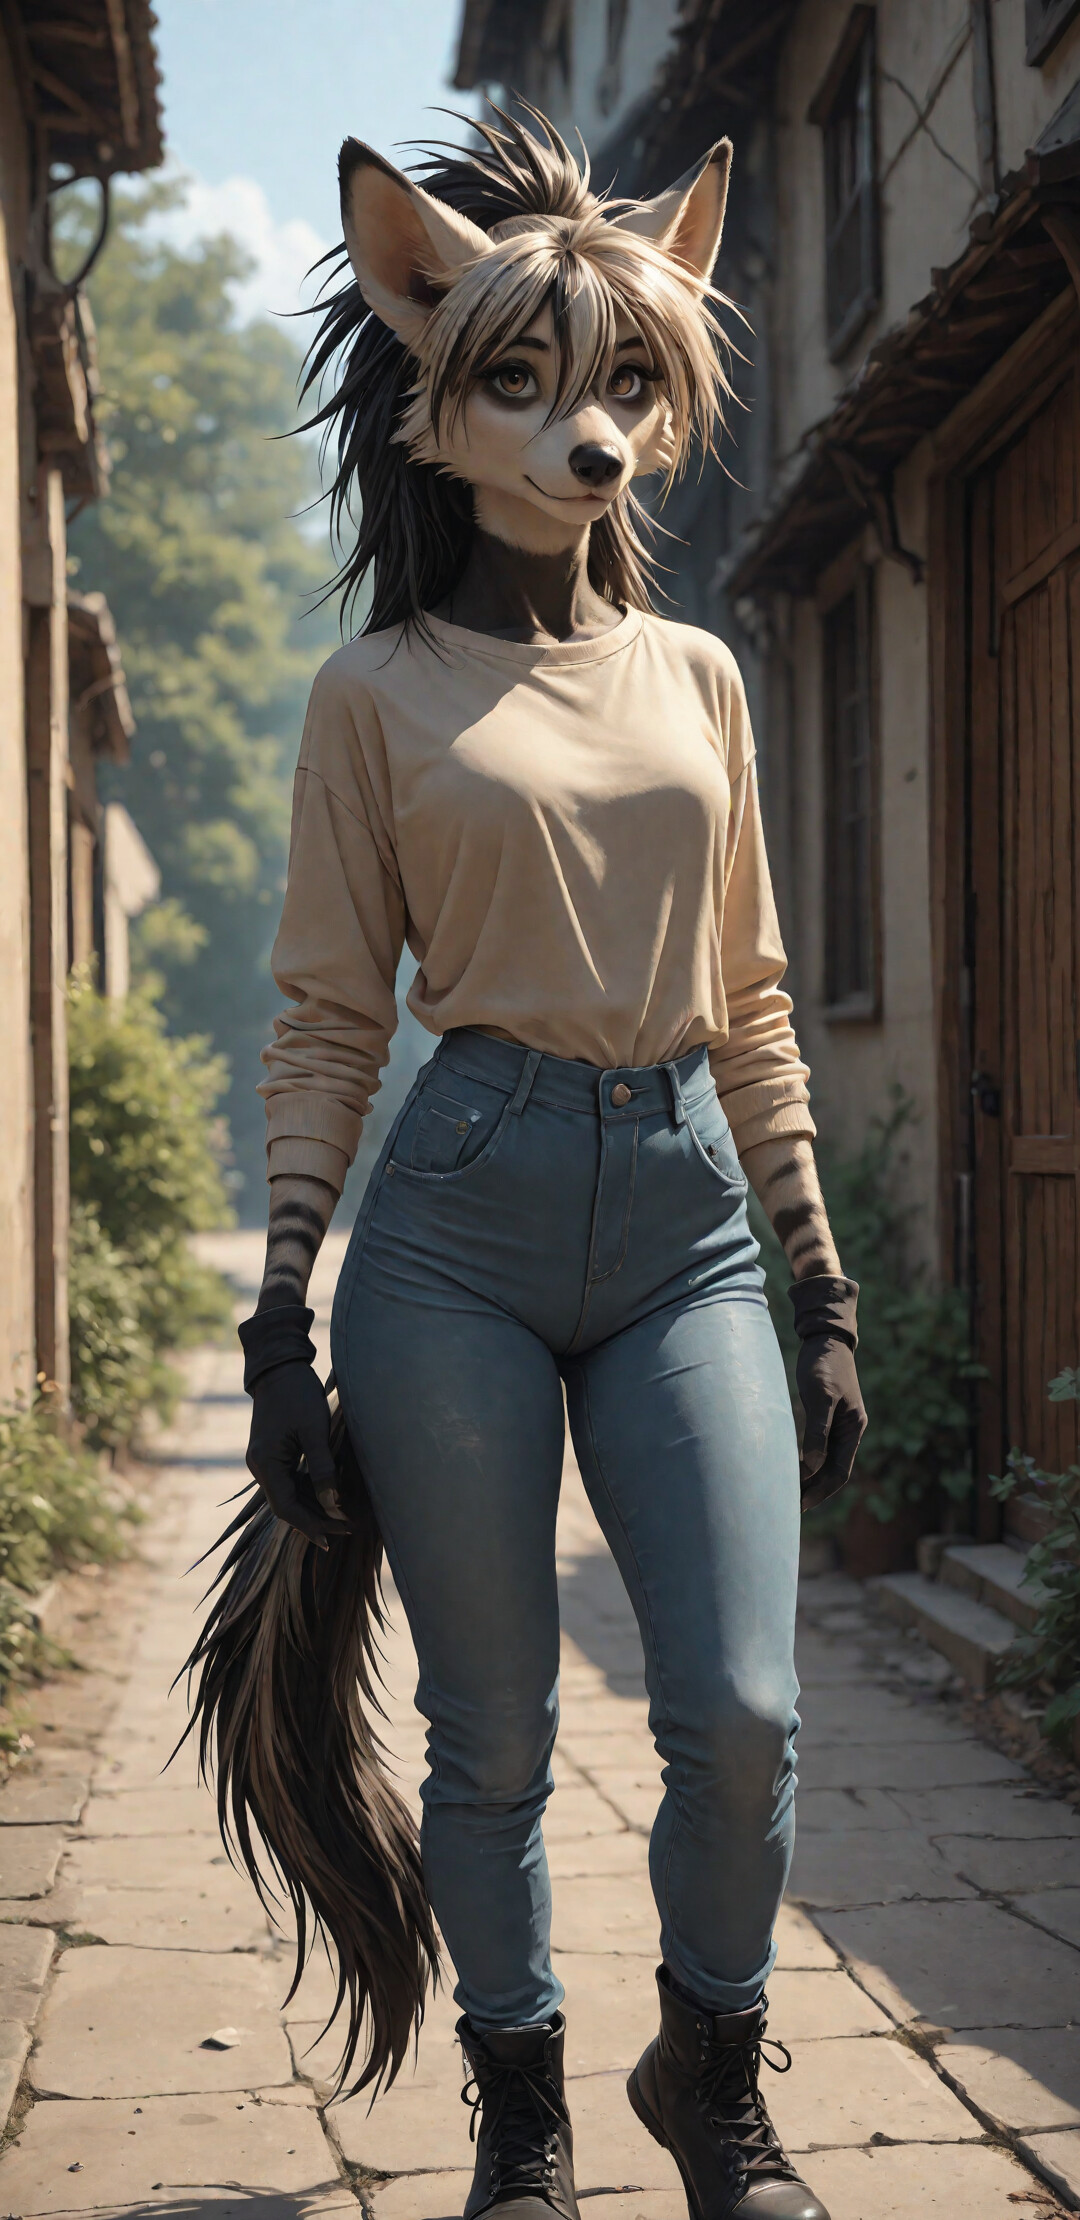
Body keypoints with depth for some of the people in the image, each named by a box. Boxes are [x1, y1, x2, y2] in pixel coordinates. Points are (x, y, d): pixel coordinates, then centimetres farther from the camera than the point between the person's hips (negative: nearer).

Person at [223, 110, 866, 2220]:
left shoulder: (697, 677, 14)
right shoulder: (378, 691, 4)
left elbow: (747, 1001, 15)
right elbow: (325, 1019, 3)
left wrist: (827, 1295, 12)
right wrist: (279, 1322, -3)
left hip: (688, 1206, 3)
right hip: (461, 1213, -2)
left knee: (742, 1708, -7)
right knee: (493, 1733, 4)